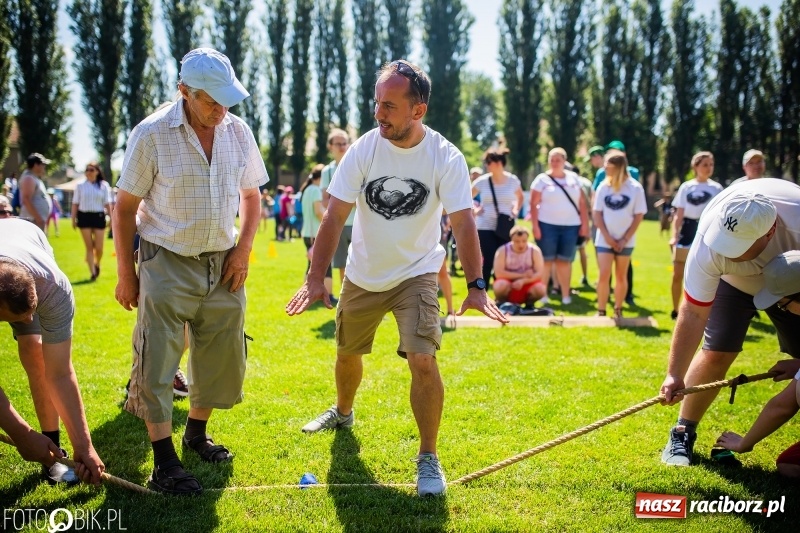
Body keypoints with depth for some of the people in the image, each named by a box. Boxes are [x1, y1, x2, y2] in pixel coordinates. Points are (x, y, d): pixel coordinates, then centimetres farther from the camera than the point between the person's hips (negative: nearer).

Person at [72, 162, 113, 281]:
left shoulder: (103, 186, 5)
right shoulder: (80, 186, 6)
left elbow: (107, 203, 6)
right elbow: (75, 204, 7)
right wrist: (73, 219, 1)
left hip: (98, 216, 0)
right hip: (84, 216, 0)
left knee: (98, 247, -2)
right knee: (89, 247, 0)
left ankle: (97, 264, 29)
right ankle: (92, 272, 4)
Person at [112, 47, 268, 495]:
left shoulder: (238, 131, 1)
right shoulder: (152, 134, -11)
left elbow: (251, 195, 13)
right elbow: (125, 207, -5)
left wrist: (243, 249, 1)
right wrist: (126, 273, -5)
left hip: (224, 264, 5)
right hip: (167, 263, -4)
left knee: (222, 356, 10)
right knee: (158, 362, -6)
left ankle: (197, 433, 31)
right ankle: (165, 462, 3)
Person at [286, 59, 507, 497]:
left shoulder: (445, 158, -18)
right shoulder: (363, 149, -15)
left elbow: (463, 224, -19)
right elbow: (334, 217, -14)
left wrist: (476, 286, -30)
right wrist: (315, 278, -22)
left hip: (416, 274, -3)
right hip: (362, 276, 3)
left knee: (423, 361, -19)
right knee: (347, 353, 19)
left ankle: (428, 459, -1)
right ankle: (342, 413, 51)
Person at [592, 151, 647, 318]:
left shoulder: (635, 188, -5)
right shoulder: (603, 187, 0)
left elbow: (639, 216, -3)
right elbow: (597, 213, 1)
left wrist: (625, 239, -9)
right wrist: (607, 236, -9)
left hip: (625, 241, -1)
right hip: (604, 239, 1)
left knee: (621, 276, 7)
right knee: (604, 275, -6)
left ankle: (618, 310, 18)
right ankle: (601, 311, 0)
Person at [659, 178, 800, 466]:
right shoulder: (710, 241, -39)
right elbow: (693, 313, -31)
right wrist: (675, 375, -32)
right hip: (732, 281, 0)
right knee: (716, 353, -14)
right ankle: (683, 433, 3)